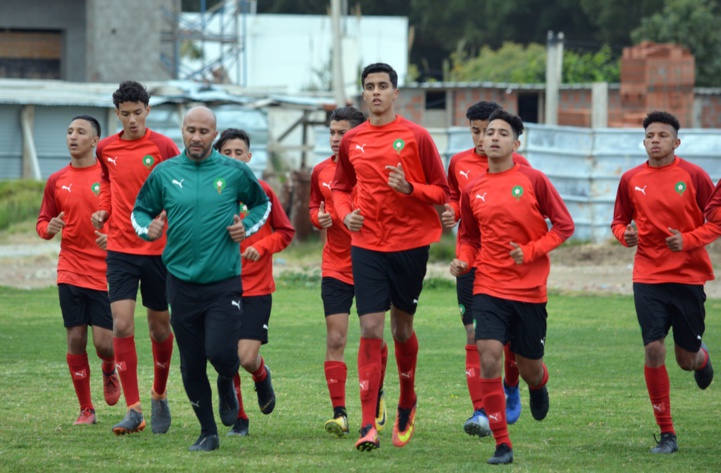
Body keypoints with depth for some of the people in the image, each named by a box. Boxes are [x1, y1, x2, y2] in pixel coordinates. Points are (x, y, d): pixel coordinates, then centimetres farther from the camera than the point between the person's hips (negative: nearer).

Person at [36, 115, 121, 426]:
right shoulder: (57, 181, 7)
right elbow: (42, 222, 15)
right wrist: (49, 228, -8)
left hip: (104, 271, -3)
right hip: (70, 270, 3)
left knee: (103, 342, -6)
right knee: (76, 339, -1)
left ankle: (109, 371, 30)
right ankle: (86, 409, 11)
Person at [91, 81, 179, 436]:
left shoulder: (163, 147, -6)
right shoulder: (106, 149, 4)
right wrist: (103, 210, 6)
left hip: (158, 249, -2)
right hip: (120, 249, 2)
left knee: (160, 327, 10)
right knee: (121, 326, -10)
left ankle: (159, 395, 32)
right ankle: (133, 411, -10)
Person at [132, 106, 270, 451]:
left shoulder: (235, 172, 0)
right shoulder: (164, 173, 3)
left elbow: (262, 204, 16)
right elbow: (140, 211, 14)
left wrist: (247, 227, -3)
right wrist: (147, 228, -8)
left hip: (225, 282, -2)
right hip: (181, 282, 2)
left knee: (220, 352, -15)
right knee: (191, 365, 4)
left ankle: (226, 384, 22)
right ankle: (208, 433, 20)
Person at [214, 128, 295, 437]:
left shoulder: (261, 191, -3)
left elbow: (286, 232, 6)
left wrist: (261, 247, -10)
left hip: (256, 288, -2)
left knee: (247, 357, -13)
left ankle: (262, 377, 24)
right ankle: (238, 420, 18)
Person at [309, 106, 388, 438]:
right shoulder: (321, 171, 4)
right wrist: (319, 218, -3)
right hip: (335, 267, 2)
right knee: (335, 339, -6)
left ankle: (376, 399, 30)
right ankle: (339, 413, -6)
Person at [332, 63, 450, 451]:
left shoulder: (416, 137, -4)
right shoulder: (351, 141, 5)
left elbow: (442, 191, -2)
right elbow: (341, 187, 20)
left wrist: (409, 188, -19)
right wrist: (345, 213, 0)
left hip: (410, 243, -1)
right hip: (367, 244, 2)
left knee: (402, 328, 10)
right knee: (371, 330, -8)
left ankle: (407, 404, 35)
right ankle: (368, 426, -11)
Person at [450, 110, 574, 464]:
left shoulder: (533, 180, -5)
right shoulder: (473, 190, 4)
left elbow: (564, 225, -2)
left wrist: (531, 251, -14)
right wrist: (463, 261, -2)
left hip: (530, 289, -1)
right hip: (489, 287, 1)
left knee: (529, 367, 8)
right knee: (489, 357, -16)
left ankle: (538, 385, 49)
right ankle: (502, 444, -10)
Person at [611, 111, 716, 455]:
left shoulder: (693, 176, -5)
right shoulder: (631, 180, 2)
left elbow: (716, 221, -1)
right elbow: (619, 221, 14)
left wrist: (688, 240, -17)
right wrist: (625, 235, -9)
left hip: (688, 275, -1)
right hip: (648, 277, 1)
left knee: (687, 359, 4)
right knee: (653, 350, -10)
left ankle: (702, 357, 46)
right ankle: (667, 434, 1)